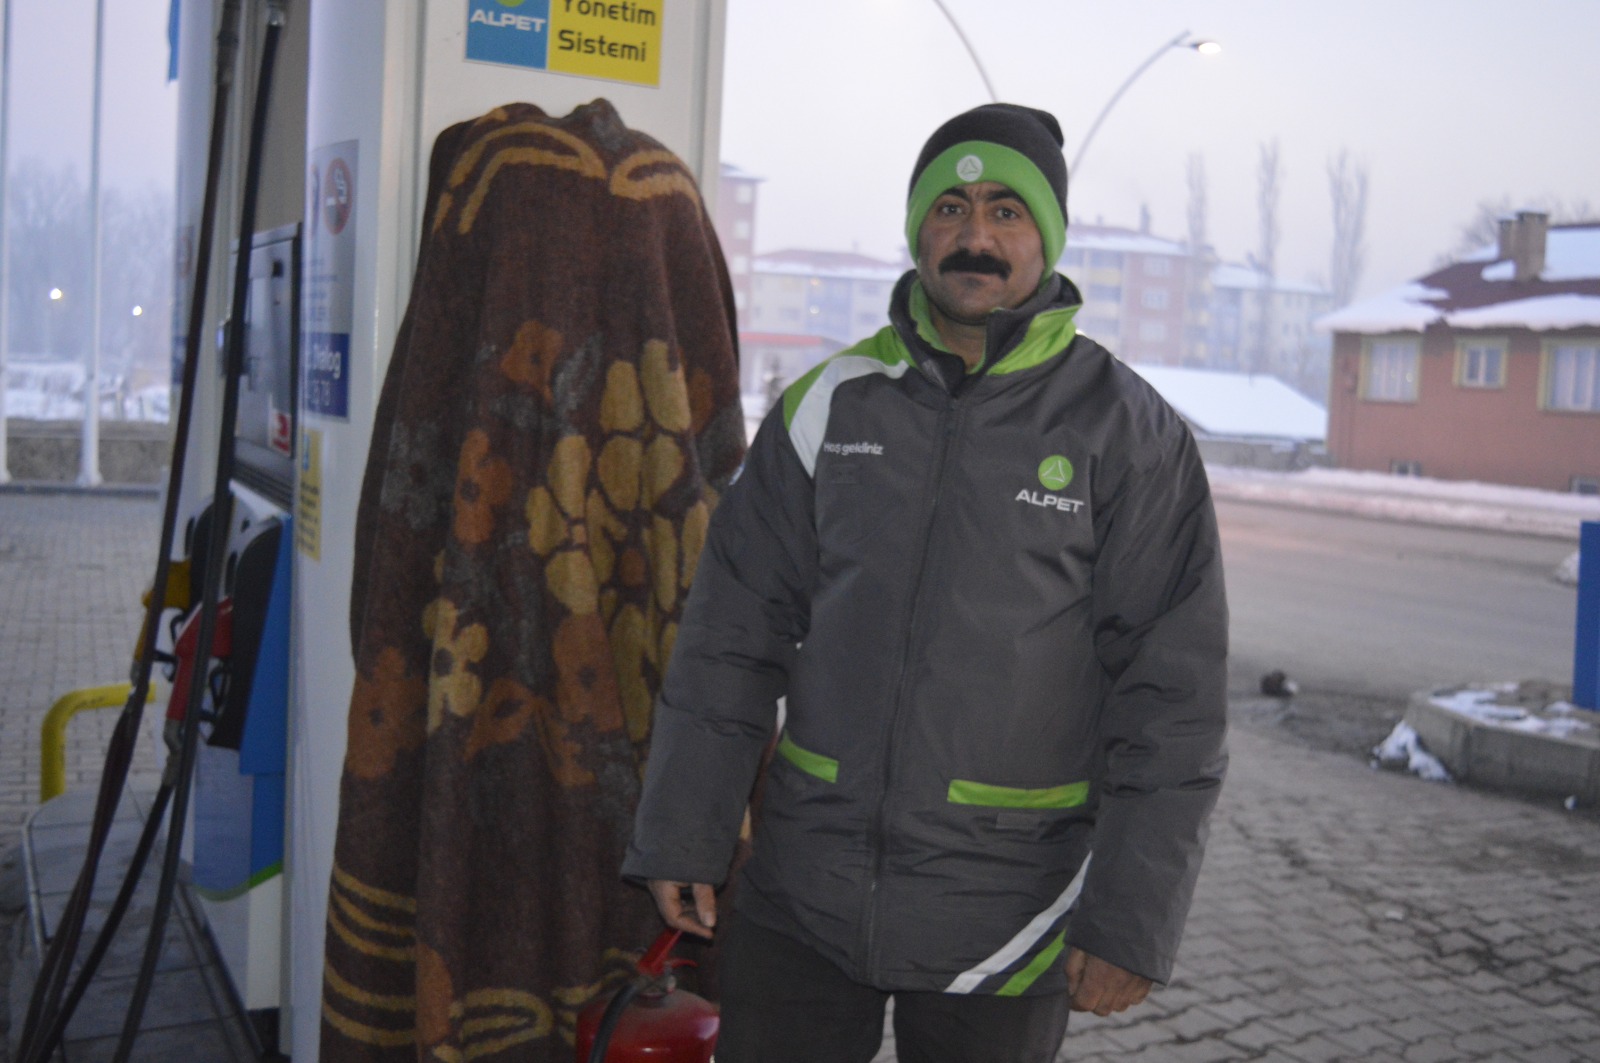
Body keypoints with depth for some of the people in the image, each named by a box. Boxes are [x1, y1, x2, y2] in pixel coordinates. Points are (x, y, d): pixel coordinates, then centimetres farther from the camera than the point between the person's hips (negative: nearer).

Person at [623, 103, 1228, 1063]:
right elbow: (732, 636, 5)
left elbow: (1173, 693, -7)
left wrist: (1133, 920, -10)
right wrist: (682, 834, 3)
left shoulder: (1129, 433, -6)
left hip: (1000, 925, -2)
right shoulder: (833, 405, 2)